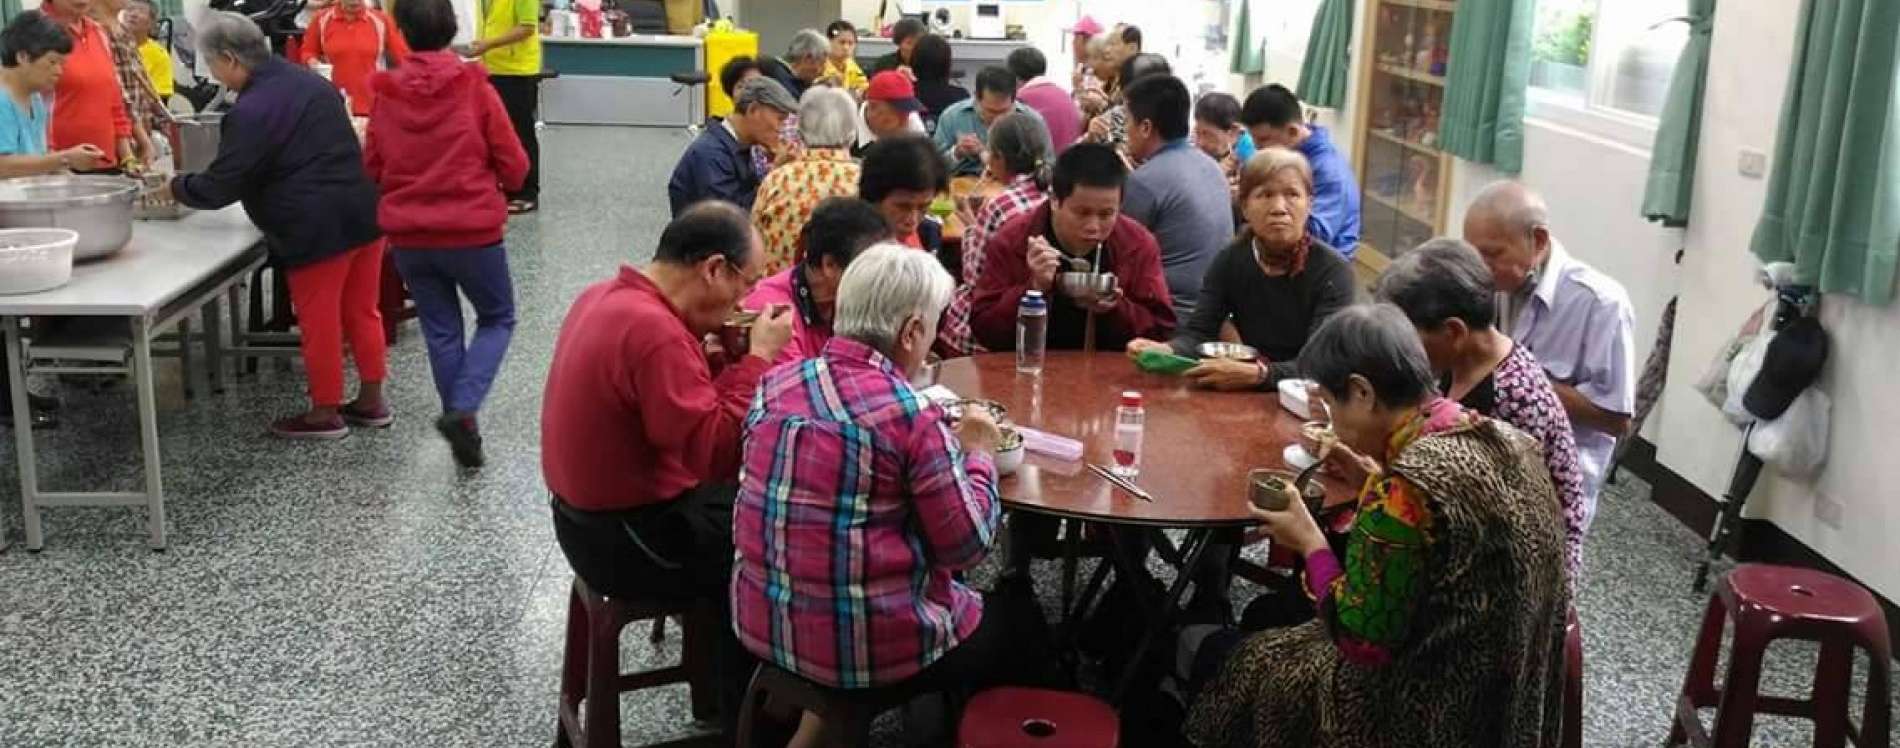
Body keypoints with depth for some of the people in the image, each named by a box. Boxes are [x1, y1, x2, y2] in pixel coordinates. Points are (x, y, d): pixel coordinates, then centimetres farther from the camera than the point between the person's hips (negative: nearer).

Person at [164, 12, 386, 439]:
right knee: (361, 312, 16)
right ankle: (371, 402, 25)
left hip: (320, 227, -9)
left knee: (320, 322, 5)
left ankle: (325, 413, 17)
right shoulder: (307, 80, 12)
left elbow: (219, 187, -11)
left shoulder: (251, 111, -15)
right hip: (364, 211, 9)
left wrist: (175, 187, 8)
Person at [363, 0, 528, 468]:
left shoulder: (385, 95, -1)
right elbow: (515, 167, -6)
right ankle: (462, 410, -5)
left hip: (408, 236, 3)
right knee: (497, 319, 13)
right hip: (473, 231, -3)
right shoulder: (475, 88, -10)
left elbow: (371, 169, 8)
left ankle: (460, 422, 19)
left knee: (441, 330, 15)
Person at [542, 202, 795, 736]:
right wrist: (758, 356, -22)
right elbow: (714, 454, -29)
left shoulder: (605, 295, 3)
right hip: (628, 538, -10)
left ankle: (732, 691, 30)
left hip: (594, 515, 10)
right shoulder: (653, 329, -28)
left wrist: (710, 353, -1)